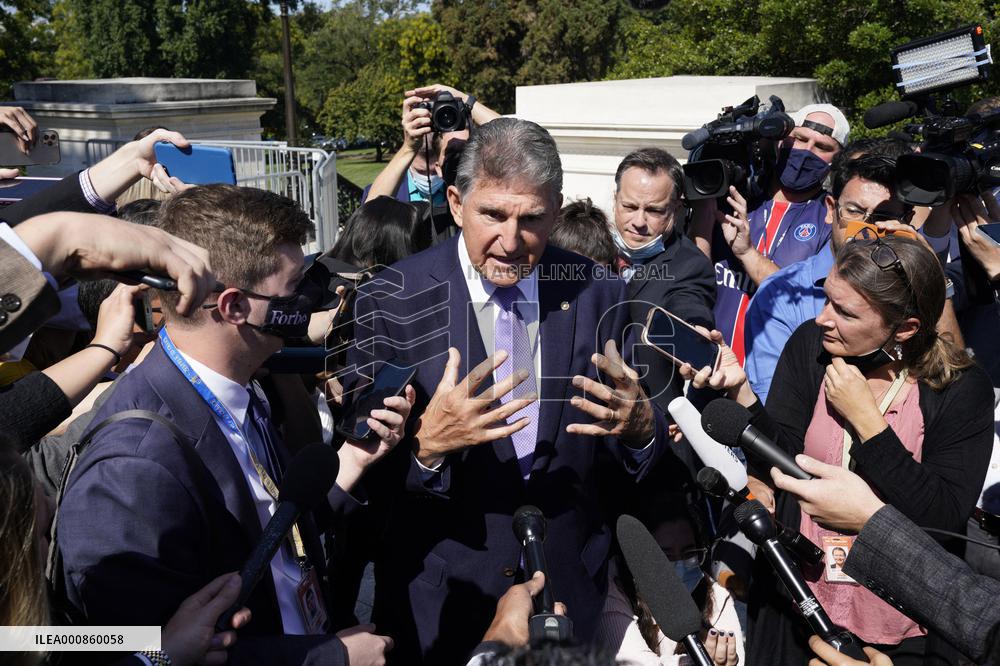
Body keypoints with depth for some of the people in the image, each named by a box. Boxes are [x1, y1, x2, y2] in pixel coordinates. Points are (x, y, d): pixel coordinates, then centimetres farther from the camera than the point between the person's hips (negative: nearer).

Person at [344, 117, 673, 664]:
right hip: (439, 597, -2)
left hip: (568, 585, 3)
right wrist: (427, 441, -32)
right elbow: (363, 470, -13)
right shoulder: (390, 302, -15)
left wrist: (639, 425, -24)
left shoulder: (597, 295, -7)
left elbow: (638, 454, -2)